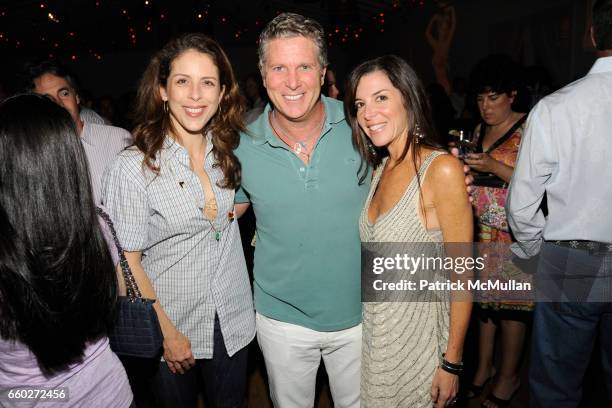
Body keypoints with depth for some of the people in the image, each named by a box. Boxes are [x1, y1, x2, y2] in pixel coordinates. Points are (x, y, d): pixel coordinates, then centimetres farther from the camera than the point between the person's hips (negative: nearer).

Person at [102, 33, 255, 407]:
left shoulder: (229, 150, -4)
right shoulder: (134, 166, -18)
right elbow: (126, 263, -12)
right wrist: (167, 333, -10)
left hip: (233, 323, 4)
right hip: (170, 330, -3)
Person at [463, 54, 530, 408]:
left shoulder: (529, 128, -6)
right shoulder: (480, 130, 13)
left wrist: (494, 166, -21)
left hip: (514, 233, -5)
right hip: (481, 229, 6)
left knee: (512, 301, 3)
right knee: (484, 298, 12)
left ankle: (509, 377, 21)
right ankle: (485, 366, 28)